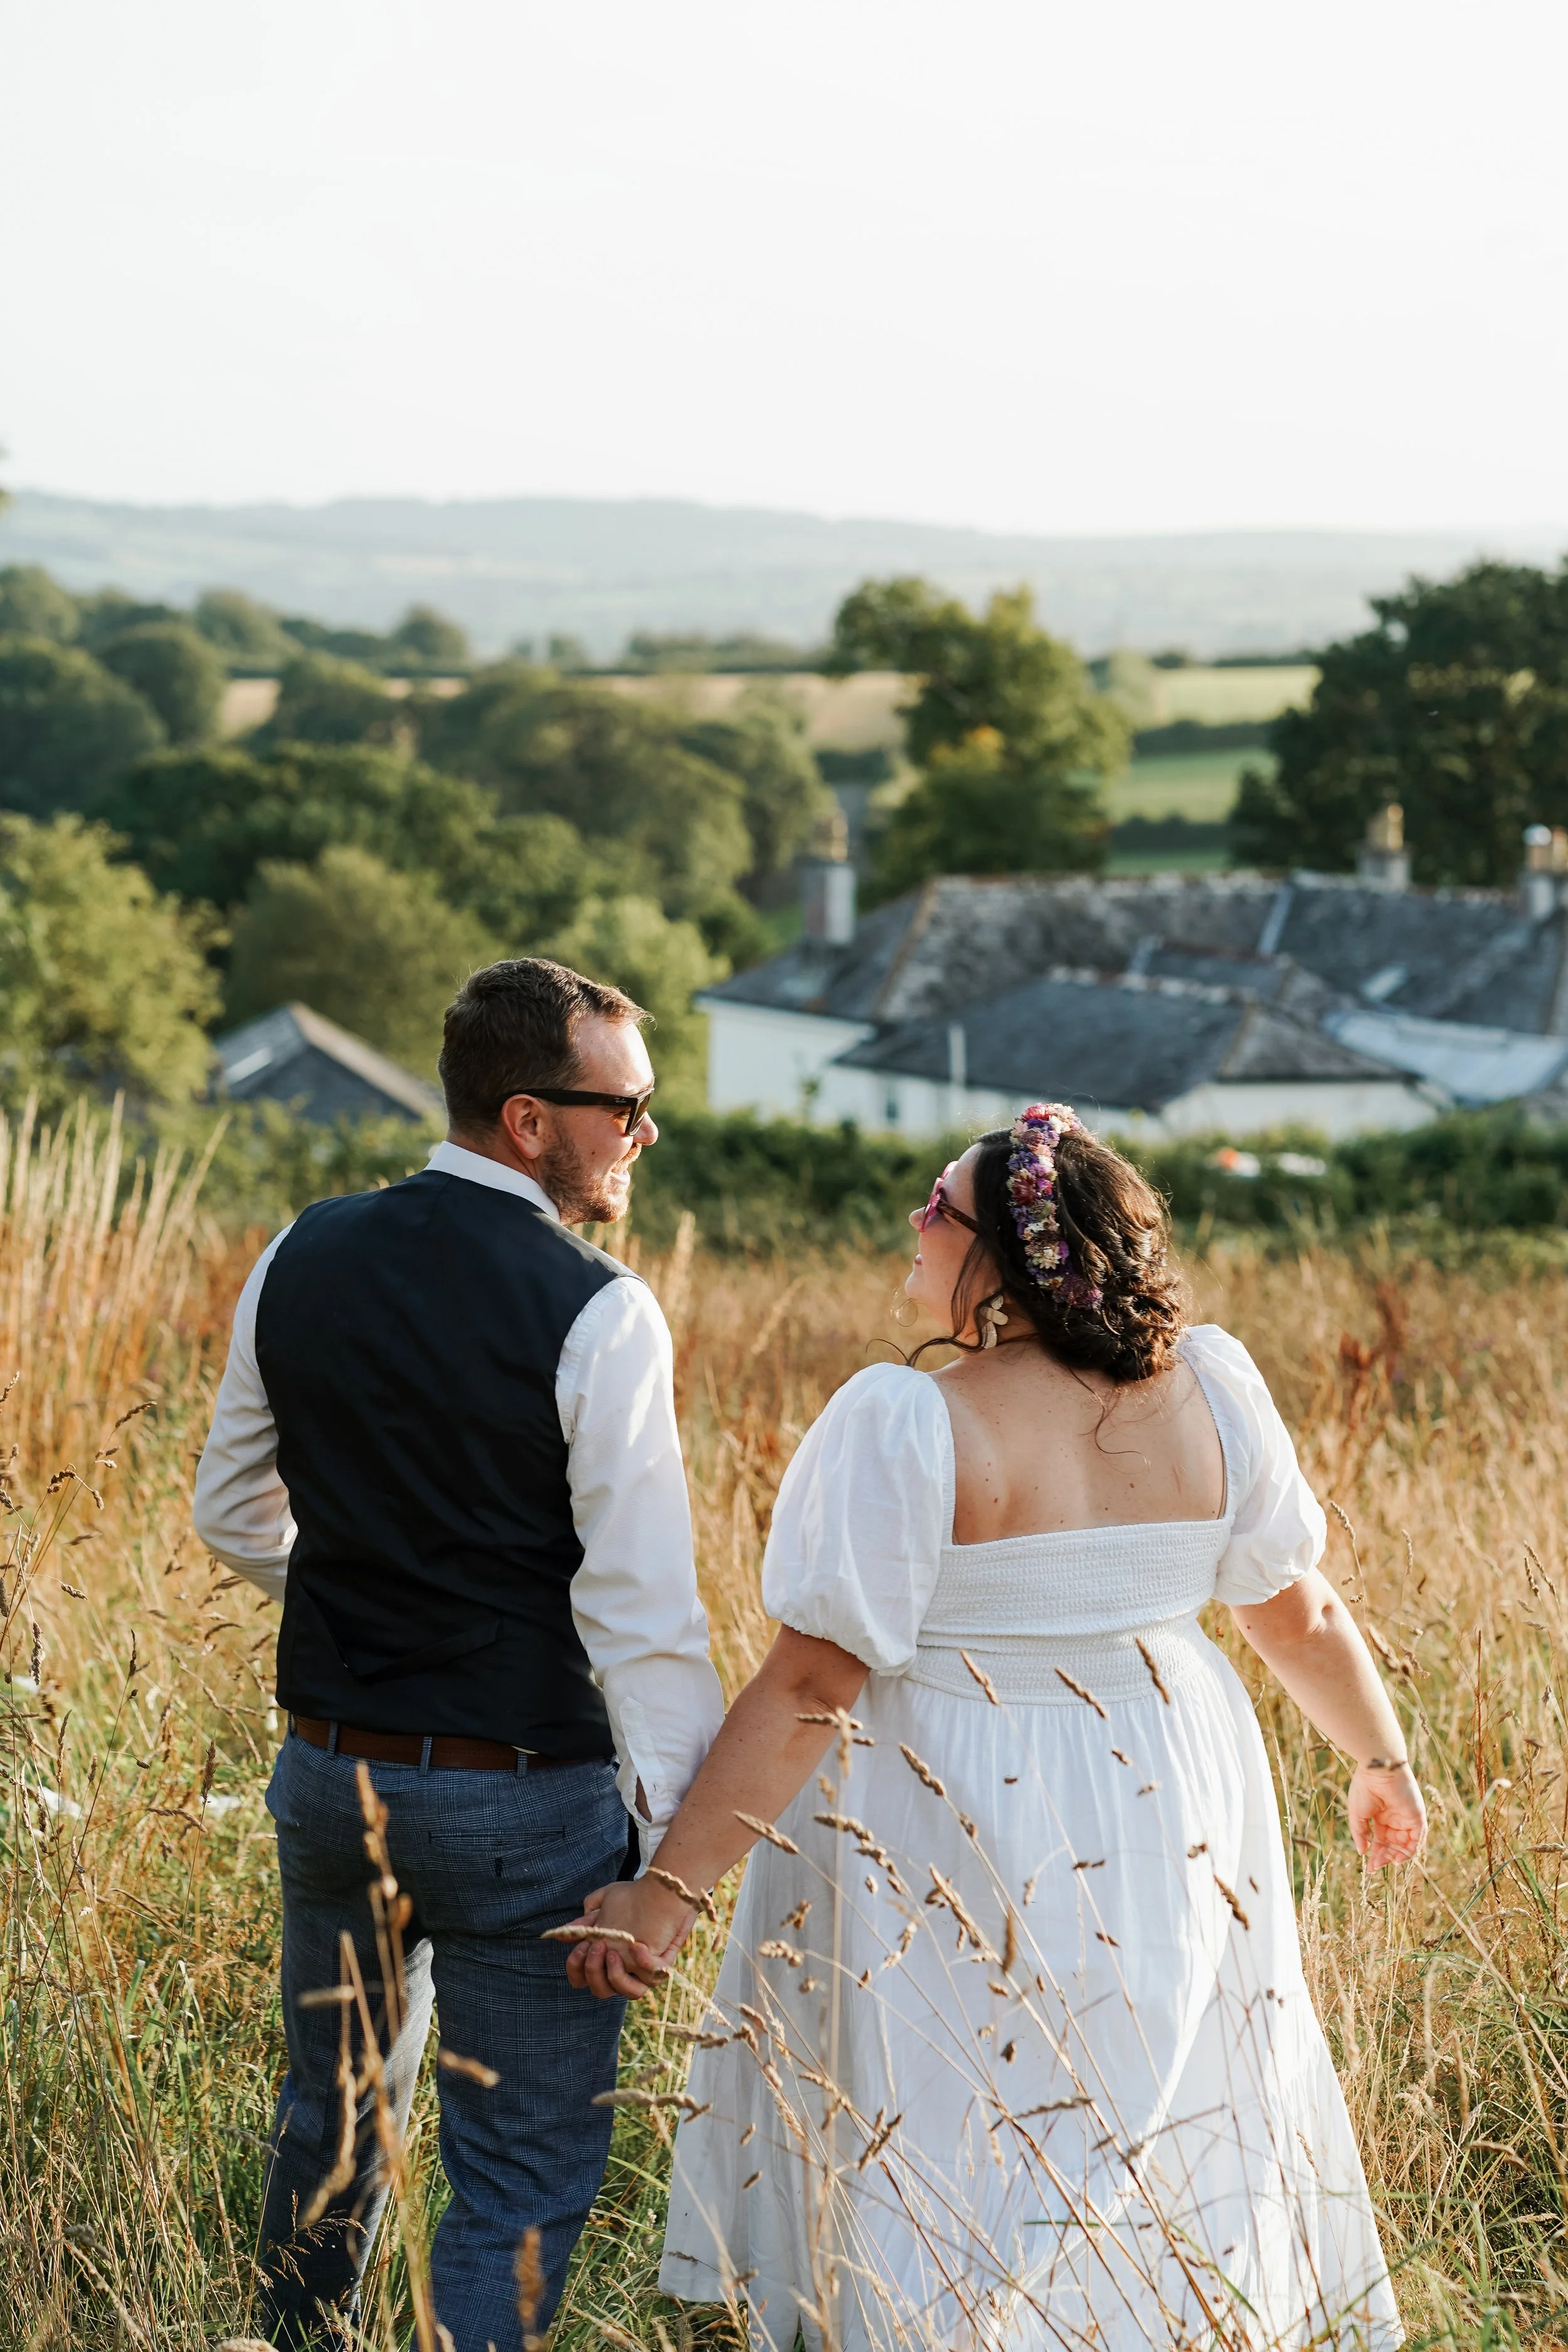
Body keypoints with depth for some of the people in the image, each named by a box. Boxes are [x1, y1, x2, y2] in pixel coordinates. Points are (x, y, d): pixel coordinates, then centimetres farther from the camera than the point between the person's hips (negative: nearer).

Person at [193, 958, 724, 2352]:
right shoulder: (597, 1314, -18)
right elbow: (641, 1608, -20)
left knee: (330, 2117, 26)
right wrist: (683, 1829, -14)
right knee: (524, 2183, 6)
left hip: (330, 1771, 6)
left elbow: (234, 1519, 11)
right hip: (526, 1803, -6)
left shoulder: (300, 1264, 0)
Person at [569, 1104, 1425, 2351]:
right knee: (1170, 2141, 21)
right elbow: (1301, 1614, 4)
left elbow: (809, 1690, -22)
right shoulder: (1211, 1391, -6)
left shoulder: (907, 1426, -21)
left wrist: (669, 1889, -17)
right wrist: (1383, 1758, 22)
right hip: (1165, 1819, 5)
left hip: (954, 1849, -5)